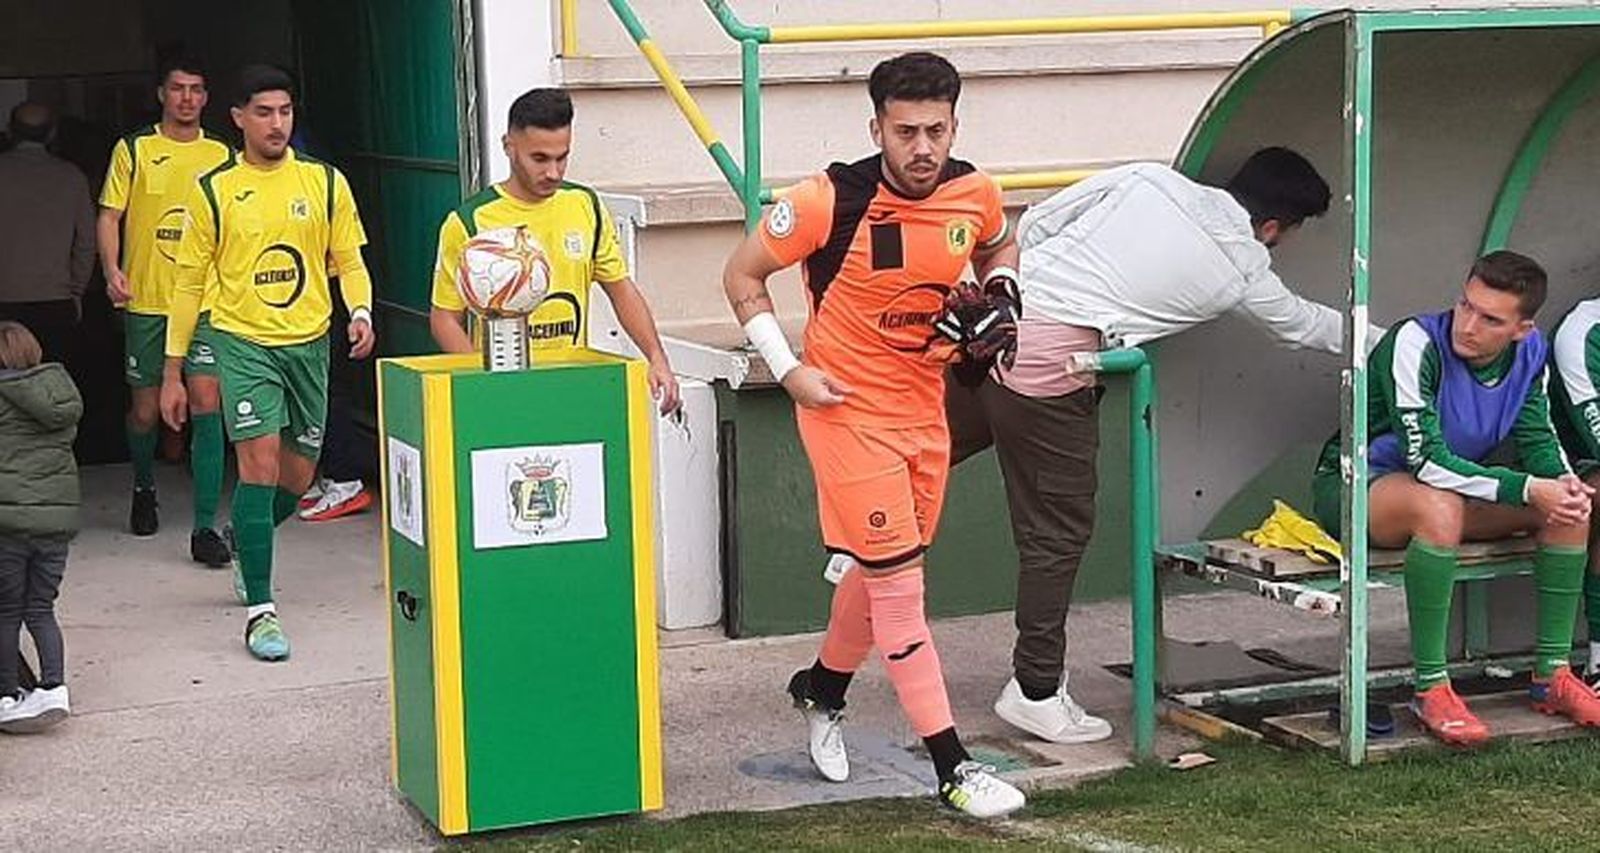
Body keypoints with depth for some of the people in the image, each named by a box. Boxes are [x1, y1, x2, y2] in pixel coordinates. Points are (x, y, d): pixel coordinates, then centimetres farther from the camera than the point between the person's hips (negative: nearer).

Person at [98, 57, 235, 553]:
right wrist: (112, 271, -13)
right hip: (146, 301, 0)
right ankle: (144, 485, 41)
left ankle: (206, 528, -11)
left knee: (206, 404, -12)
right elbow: (109, 216, 3)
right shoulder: (134, 150, 4)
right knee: (146, 409, 9)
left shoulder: (221, 155, 8)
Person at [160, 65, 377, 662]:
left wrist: (361, 312, -13)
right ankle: (260, 612, -11)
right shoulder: (213, 191, -1)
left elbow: (349, 261, 8)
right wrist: (173, 369, 4)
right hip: (244, 342, -3)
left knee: (297, 477, 11)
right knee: (260, 465, -16)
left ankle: (247, 545, 44)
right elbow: (190, 281, 4)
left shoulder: (325, 183, 3)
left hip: (309, 343, 3)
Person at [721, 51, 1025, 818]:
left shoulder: (975, 193, -7)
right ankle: (953, 770, -2)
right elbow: (742, 275, -7)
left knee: (881, 571, 18)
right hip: (847, 406, -6)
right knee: (898, 580, -7)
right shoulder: (830, 201, -20)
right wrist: (788, 367, -13)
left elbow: (999, 247, 18)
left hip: (925, 406, 6)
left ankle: (821, 690, 46)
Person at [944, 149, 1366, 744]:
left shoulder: (1148, 179, 14)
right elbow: (1304, 326, 26)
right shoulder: (1243, 271, 7)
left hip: (991, 316, 5)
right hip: (1051, 361, -5)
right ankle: (1036, 693, 13)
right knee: (1056, 535, 5)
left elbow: (1034, 224, 10)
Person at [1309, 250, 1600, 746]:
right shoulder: (1416, 343, -26)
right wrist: (1527, 490, -35)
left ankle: (1551, 676, -4)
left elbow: (1537, 437, 1)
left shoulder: (1530, 352, -5)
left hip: (1453, 486, 7)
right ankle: (1430, 690, -32)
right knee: (1439, 506, -40)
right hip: (1354, 487, -7)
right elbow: (1425, 461, -30)